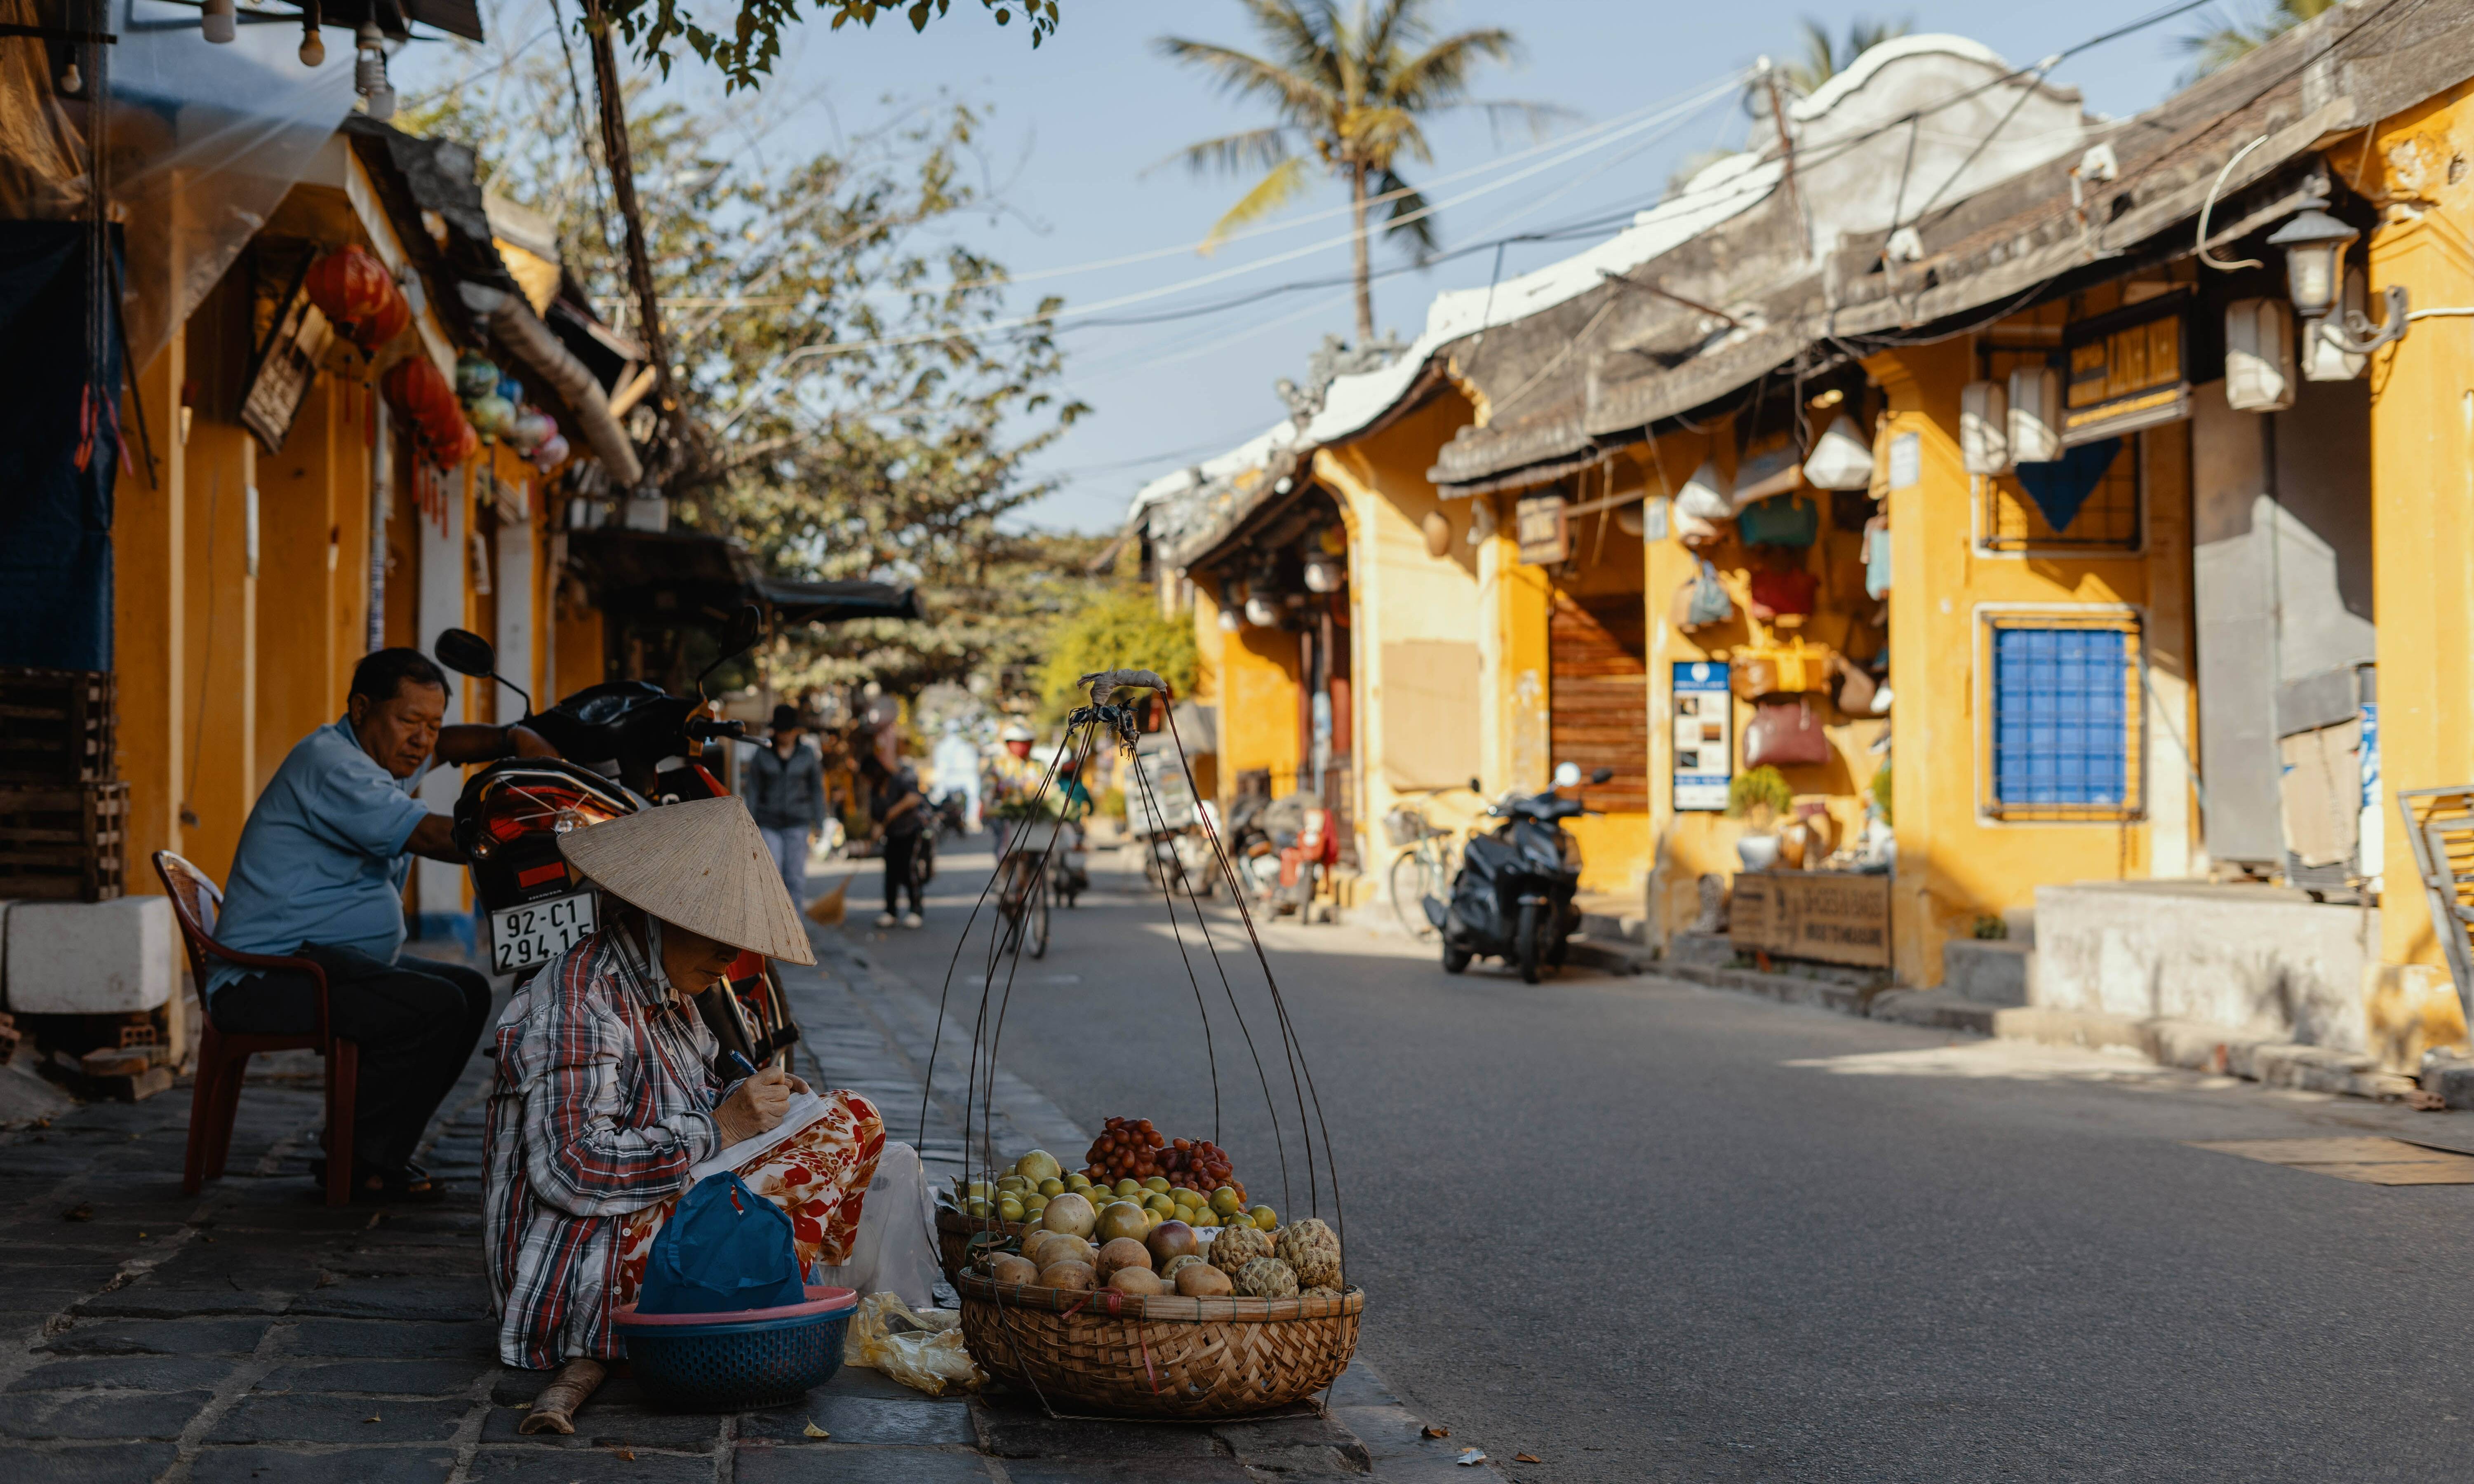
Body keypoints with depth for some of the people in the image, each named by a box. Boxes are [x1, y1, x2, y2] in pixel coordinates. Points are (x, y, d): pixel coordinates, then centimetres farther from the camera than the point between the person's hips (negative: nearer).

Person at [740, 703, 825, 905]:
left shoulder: (808, 754, 1)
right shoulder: (761, 754, 1)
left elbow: (817, 790, 6)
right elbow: (753, 789, 4)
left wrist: (819, 824, 4)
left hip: (798, 822, 0)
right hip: (769, 822, 0)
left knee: (795, 875, -3)